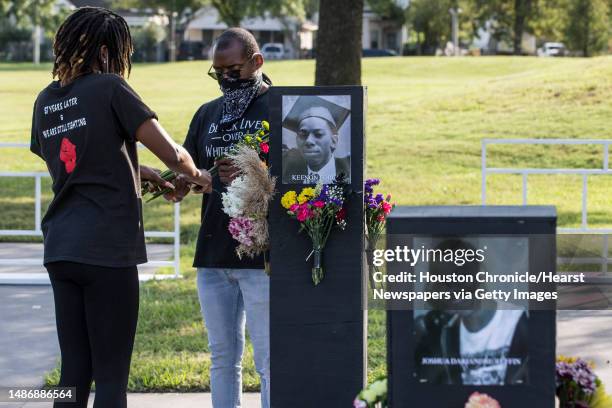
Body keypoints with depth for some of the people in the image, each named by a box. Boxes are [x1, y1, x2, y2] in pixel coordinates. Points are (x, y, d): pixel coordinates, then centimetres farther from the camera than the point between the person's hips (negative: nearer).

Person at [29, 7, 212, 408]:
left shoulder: (46, 101, 11)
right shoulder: (109, 89, -8)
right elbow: (171, 153, -10)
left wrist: (143, 174, 23)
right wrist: (197, 175, 11)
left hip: (60, 249, 6)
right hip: (108, 250, -6)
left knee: (74, 371, 11)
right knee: (112, 375, -1)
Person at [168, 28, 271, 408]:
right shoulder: (208, 114, 16)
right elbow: (186, 177, 14)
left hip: (263, 254, -6)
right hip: (213, 253, 6)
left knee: (269, 360, -5)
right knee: (223, 358, 11)